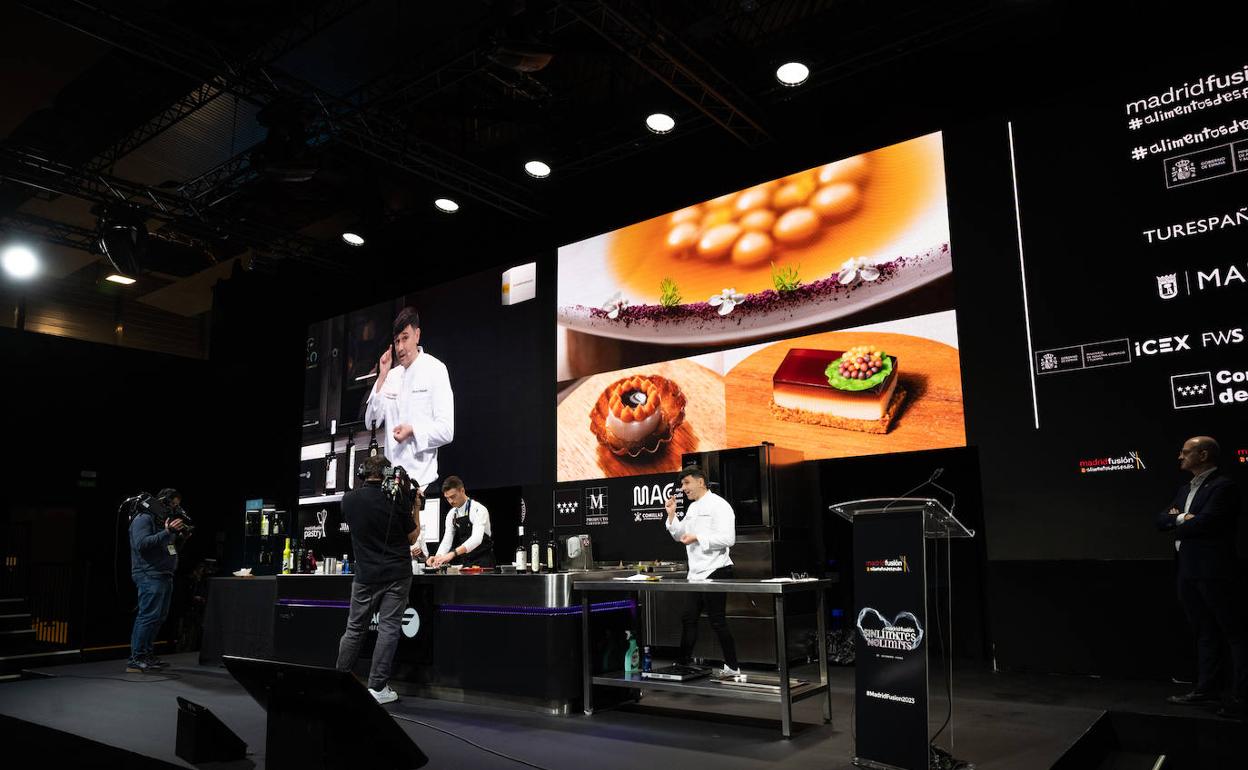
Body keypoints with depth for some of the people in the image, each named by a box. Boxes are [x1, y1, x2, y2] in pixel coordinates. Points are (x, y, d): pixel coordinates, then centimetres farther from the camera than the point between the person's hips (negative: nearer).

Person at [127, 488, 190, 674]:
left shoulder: (164, 521, 21)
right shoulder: (143, 519, -7)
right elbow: (141, 544, -21)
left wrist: (181, 537, 8)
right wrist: (166, 532, -28)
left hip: (164, 575, 10)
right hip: (150, 576, -10)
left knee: (159, 617, 11)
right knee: (148, 615, -13)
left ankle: (147, 654, 18)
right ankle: (135, 660, -11)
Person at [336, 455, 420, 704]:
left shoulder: (349, 499, -2)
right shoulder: (395, 500, -10)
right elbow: (412, 536, 1)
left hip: (365, 575, 3)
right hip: (396, 574, -3)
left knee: (355, 628, 13)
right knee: (388, 628, 0)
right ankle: (377, 687, 0)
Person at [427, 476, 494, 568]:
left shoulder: (478, 510, -17)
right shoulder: (451, 514, 5)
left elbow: (476, 539, -31)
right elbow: (447, 540, 1)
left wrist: (453, 553, -41)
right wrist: (438, 557, -20)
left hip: (482, 563, -6)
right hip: (464, 562, 6)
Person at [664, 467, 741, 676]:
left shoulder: (718, 505, -13)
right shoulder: (692, 508, 15)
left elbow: (727, 539, -21)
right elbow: (680, 535, 20)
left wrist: (697, 538, -22)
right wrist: (672, 514, 8)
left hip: (715, 572, -9)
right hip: (696, 573, 9)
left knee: (717, 620, -3)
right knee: (688, 618, 12)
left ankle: (733, 667, 10)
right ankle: (684, 663, 23)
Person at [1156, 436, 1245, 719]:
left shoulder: (1223, 486, -10)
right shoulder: (1185, 489, 17)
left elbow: (1203, 523, -21)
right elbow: (1162, 519, 11)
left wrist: (1176, 526, -4)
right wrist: (1180, 519, -9)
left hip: (1214, 571, -9)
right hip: (1188, 571, 9)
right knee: (1204, 632, 14)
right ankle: (1206, 688, 20)